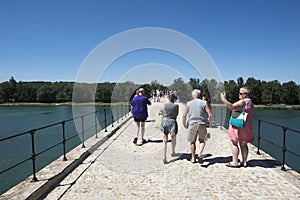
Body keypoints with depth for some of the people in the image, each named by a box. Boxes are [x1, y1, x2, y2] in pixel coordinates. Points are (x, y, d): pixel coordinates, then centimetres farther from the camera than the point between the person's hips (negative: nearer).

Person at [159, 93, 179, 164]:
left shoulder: (164, 104, 0)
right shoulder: (176, 106, -4)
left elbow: (161, 112, 13)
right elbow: (177, 114, 6)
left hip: (164, 121, 1)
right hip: (172, 122, -1)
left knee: (165, 140, 5)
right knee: (173, 138, 24)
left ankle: (164, 156, -6)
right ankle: (173, 152, 41)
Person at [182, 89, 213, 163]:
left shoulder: (188, 103, 2)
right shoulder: (204, 103, 0)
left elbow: (184, 116, 0)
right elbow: (210, 115, -7)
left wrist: (184, 125, 14)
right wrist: (210, 123, 10)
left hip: (192, 125, 1)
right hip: (202, 125, 0)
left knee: (192, 142, 16)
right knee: (202, 141, 17)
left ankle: (193, 158, 20)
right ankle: (200, 153, -6)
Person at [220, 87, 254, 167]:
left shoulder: (243, 102, -15)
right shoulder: (250, 102, 17)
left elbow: (231, 107, -26)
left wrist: (223, 99, -19)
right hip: (247, 127, 9)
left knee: (234, 143, -3)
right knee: (243, 144, 12)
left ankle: (235, 162, -1)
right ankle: (244, 162, 15)